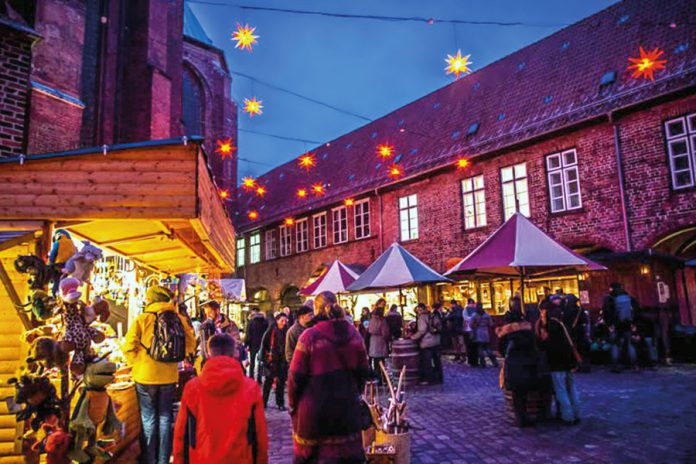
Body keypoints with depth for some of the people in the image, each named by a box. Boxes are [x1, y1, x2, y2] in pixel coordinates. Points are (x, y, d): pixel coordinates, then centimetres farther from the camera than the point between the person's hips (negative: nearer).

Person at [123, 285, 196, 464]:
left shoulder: (142, 319, -9)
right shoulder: (180, 319, -2)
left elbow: (129, 347, -12)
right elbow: (190, 344, 1)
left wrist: (137, 363, 4)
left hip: (145, 376, -2)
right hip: (169, 377, 2)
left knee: (148, 419, 10)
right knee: (165, 418, 14)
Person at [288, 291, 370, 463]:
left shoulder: (310, 335, -14)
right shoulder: (353, 333, -2)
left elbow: (297, 375, -11)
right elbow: (363, 369, 5)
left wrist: (293, 403, 4)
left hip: (314, 406, -3)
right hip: (347, 404, 3)